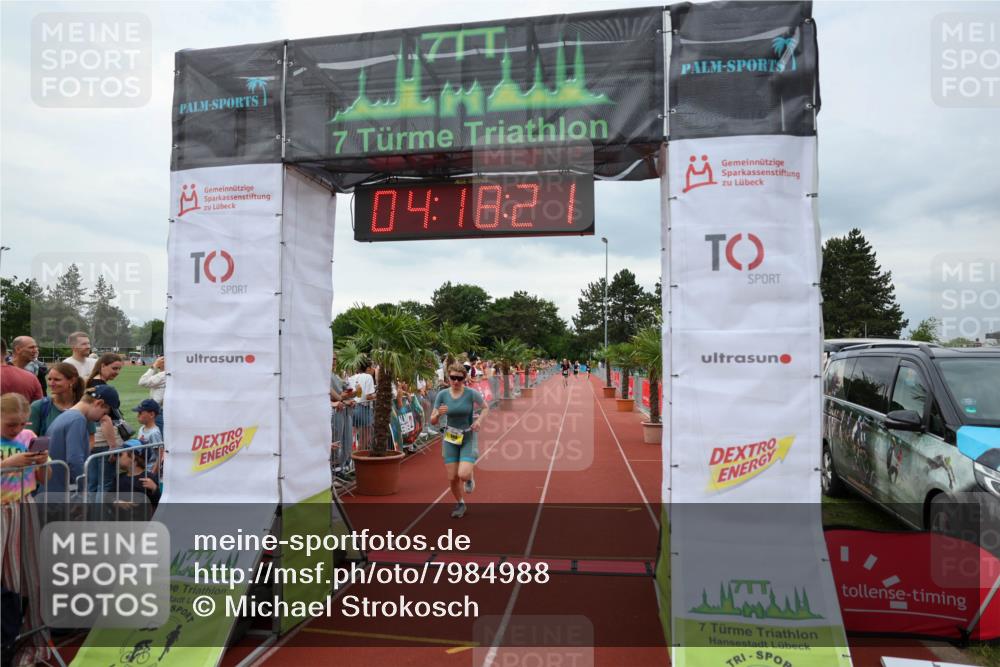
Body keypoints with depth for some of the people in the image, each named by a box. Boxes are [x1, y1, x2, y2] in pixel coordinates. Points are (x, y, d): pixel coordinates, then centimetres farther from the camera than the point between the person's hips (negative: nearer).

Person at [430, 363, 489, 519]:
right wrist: (438, 413, -25)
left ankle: (470, 476, 20)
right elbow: (432, 421, -3)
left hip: (468, 438, -2)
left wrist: (479, 420, -12)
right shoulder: (442, 395, -7)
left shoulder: (471, 394, -12)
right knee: (452, 478, 3)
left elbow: (486, 407, 6)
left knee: (463, 475, -18)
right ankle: (460, 504, 30)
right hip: (450, 439, 2)